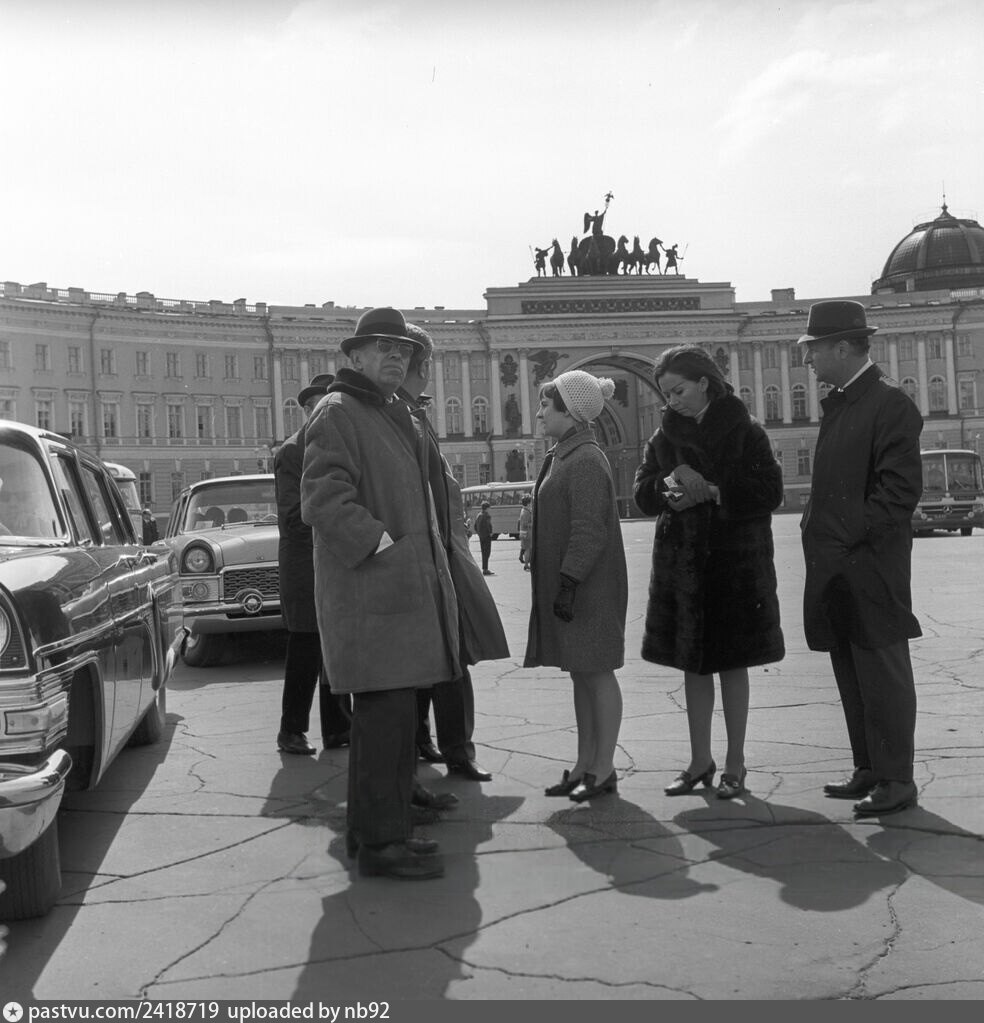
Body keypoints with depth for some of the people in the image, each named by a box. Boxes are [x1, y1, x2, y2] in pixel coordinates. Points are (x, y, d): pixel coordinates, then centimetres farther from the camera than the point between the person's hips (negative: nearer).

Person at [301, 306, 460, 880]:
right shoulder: (338, 413, -7)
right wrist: (382, 544, -20)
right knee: (388, 712, -10)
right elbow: (324, 499, -18)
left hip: (407, 585, 10)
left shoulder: (396, 416, 23)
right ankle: (381, 841, -3)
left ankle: (373, 828, 23)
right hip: (369, 590, -10)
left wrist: (429, 561, 19)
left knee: (388, 714, 13)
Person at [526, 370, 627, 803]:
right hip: (565, 584, 10)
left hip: (588, 588, -10)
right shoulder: (562, 456, 15)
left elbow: (588, 530, -21)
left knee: (596, 672, -1)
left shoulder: (585, 461, -16)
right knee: (580, 673, 13)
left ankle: (603, 769, 7)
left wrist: (569, 583, -23)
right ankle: (585, 764, 21)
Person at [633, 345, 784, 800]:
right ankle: (700, 761, 21)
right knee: (693, 664, 10)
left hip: (735, 561, -4)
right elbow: (641, 491, 7)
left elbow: (771, 492, -10)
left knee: (732, 664, 5)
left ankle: (735, 763, 16)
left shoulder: (744, 432, -5)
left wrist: (713, 491, -20)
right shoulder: (665, 435, 7)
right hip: (681, 561, 4)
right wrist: (667, 489, -14)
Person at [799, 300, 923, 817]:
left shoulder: (890, 405, -11)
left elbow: (900, 490, -17)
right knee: (852, 677, 14)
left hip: (869, 569, -9)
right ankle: (868, 770, 24)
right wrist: (816, 528, 10)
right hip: (835, 568, 9)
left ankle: (896, 781, 8)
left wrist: (847, 540, -18)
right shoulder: (839, 403, 16)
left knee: (882, 675, -1)